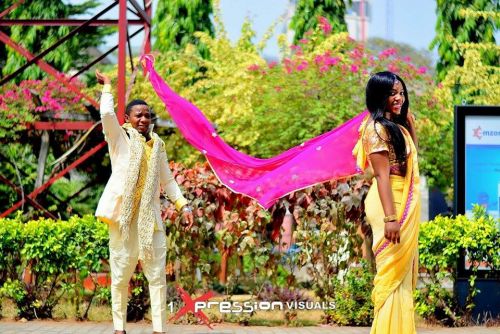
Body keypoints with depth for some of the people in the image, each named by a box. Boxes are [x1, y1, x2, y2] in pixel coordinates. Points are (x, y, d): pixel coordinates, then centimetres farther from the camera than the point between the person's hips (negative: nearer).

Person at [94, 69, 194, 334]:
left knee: (157, 274, -1)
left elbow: (167, 180, 20)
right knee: (121, 274, 1)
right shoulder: (120, 138, 2)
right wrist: (107, 87, -5)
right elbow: (107, 114, -17)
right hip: (123, 215, -4)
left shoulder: (157, 144, 15)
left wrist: (183, 205, 11)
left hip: (150, 217, 4)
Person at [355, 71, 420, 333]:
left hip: (406, 204, 9)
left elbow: (411, 155, 27)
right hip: (390, 203, -9)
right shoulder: (377, 128, -14)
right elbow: (381, 175, -20)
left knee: (403, 271, 14)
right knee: (392, 271, -6)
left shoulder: (396, 126, 12)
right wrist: (390, 218, -25)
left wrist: (411, 124, 14)